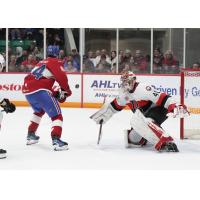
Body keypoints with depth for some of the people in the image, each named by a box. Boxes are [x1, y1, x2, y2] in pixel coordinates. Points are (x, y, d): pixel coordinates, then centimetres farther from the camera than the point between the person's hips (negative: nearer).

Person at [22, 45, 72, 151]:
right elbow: (62, 77, -12)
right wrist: (66, 91, 3)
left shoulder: (41, 63, 29)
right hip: (39, 91, -8)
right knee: (56, 114, -4)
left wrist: (54, 93, 22)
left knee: (39, 111, 35)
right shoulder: (55, 62, 4)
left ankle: (31, 135, 39)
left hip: (27, 91, 8)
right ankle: (56, 140, -22)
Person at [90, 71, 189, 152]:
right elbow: (116, 105, 24)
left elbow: (162, 98, -29)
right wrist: (103, 115, 27)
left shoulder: (142, 89, -21)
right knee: (133, 138, -1)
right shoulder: (125, 94, 6)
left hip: (159, 109, -9)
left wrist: (175, 106, -42)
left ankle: (168, 143, -50)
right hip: (146, 115, 9)